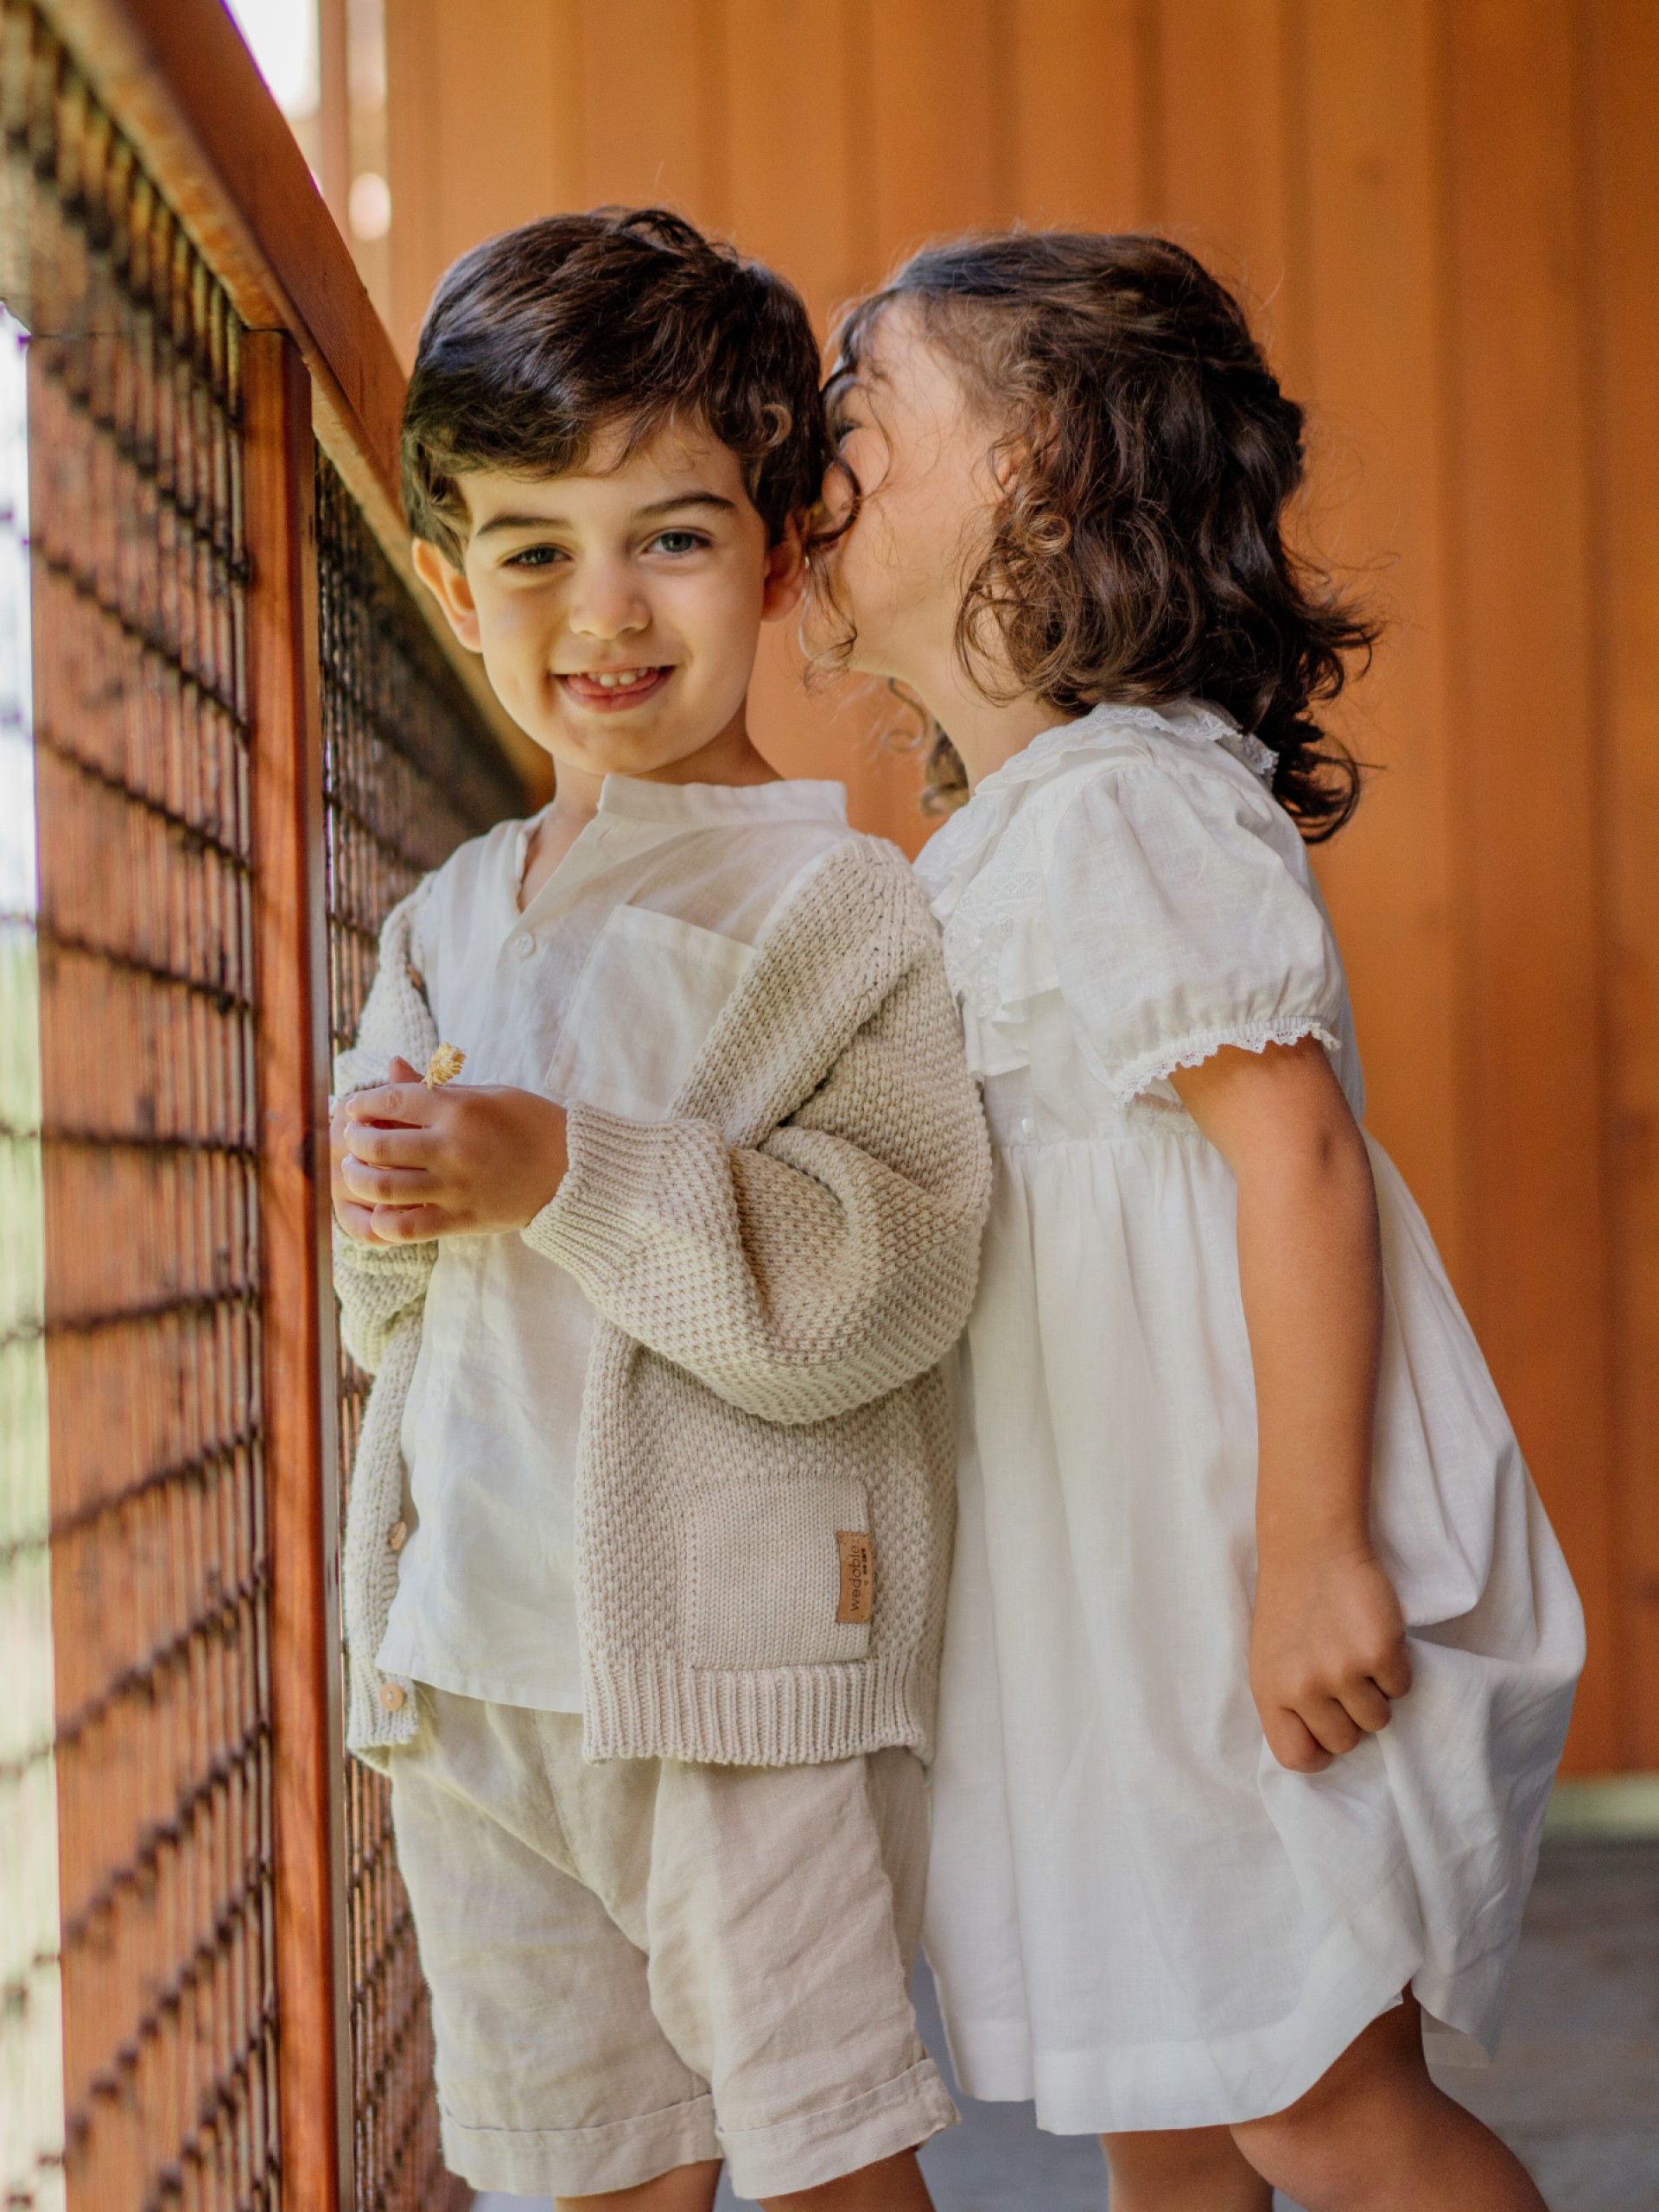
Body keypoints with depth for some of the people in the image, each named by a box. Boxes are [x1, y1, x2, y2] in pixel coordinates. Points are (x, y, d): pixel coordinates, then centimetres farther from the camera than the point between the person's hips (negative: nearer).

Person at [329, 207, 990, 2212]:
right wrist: (395, 1219, -4)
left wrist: (566, 1173, -23)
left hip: (747, 1650, -6)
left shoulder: (833, 900, -7)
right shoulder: (448, 924, 12)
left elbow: (883, 1282, -19)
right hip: (474, 1653, 6)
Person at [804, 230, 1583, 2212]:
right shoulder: (982, 854, 15)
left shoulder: (1118, 805, -15)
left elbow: (1297, 1148, -23)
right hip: (1109, 1605, 10)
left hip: (1258, 1592, -10)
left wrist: (1315, 1555, -25)